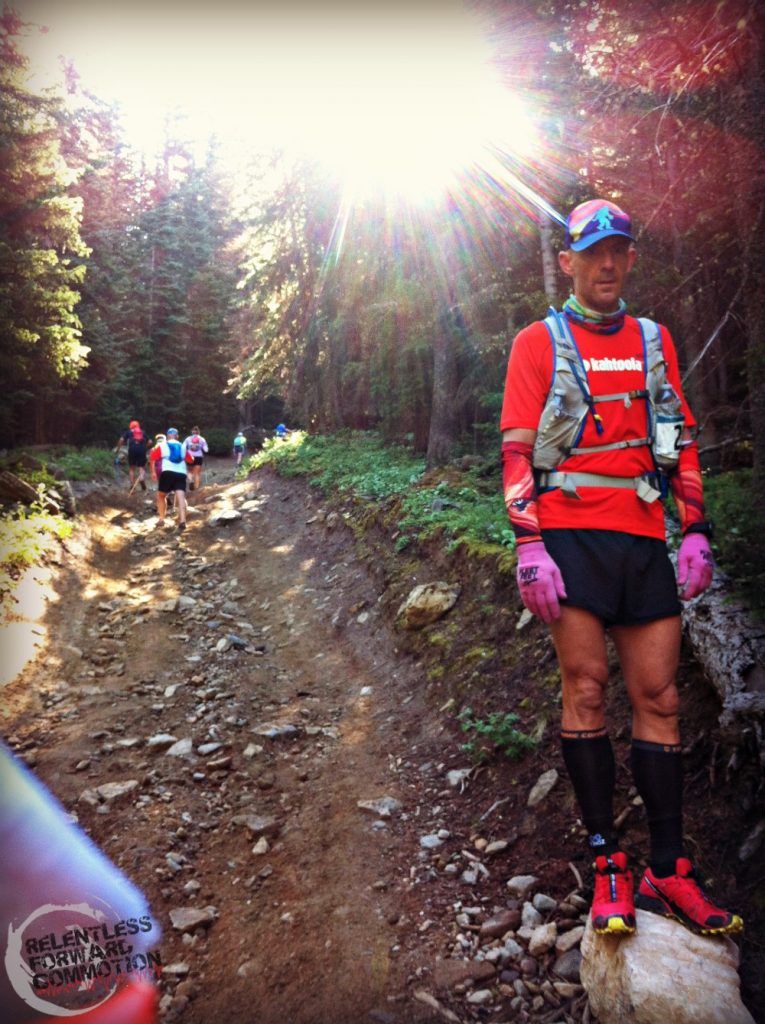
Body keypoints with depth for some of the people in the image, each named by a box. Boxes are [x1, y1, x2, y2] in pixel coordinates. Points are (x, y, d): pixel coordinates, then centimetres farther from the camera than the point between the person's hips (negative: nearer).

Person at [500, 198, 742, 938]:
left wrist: (695, 531, 8)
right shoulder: (540, 343, 5)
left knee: (657, 697, 3)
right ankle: (607, 868, 5)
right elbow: (517, 449, -3)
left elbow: (682, 441, 17)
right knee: (586, 689, -5)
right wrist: (528, 545, -13)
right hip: (571, 537, -4)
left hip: (644, 540, 4)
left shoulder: (653, 342, 18)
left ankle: (668, 872, 12)